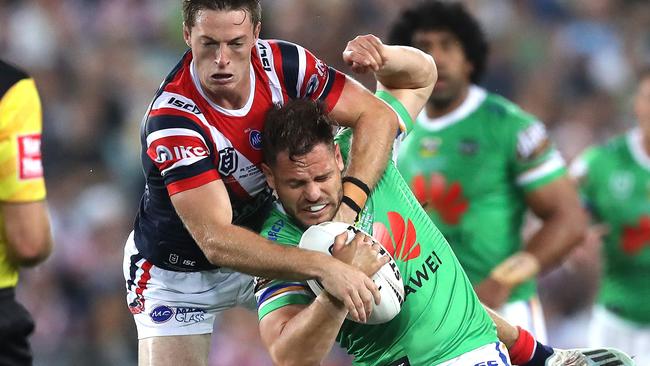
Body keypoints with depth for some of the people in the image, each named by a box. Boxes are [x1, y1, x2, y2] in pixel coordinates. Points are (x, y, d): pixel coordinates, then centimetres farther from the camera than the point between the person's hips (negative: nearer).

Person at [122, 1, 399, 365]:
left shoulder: (282, 64, -21)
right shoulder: (171, 119, -35)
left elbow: (377, 115, -17)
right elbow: (215, 242, -41)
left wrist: (348, 208, -34)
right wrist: (322, 266, -50)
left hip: (262, 246, 5)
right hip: (178, 275, -5)